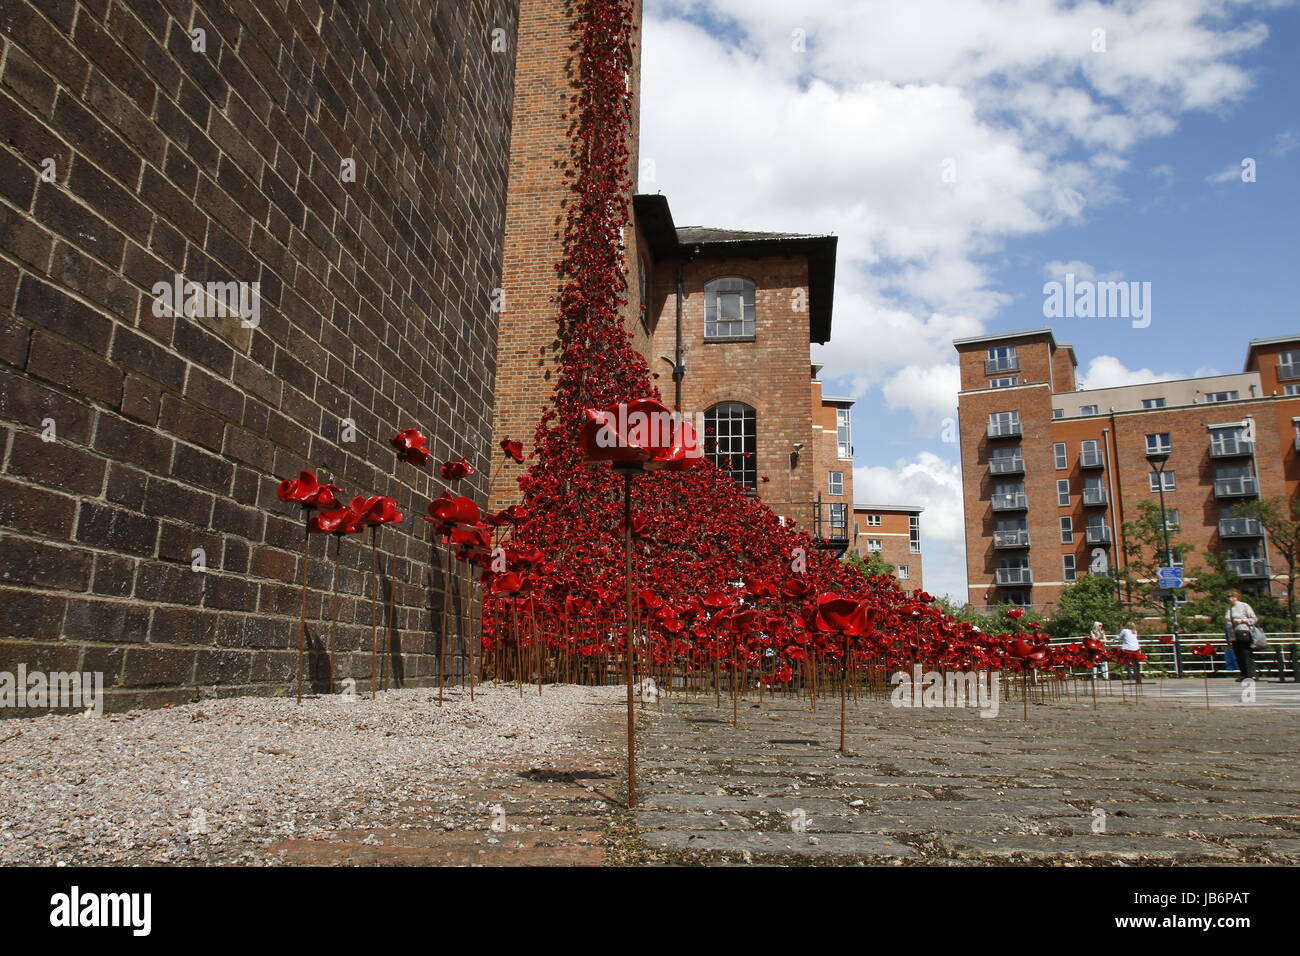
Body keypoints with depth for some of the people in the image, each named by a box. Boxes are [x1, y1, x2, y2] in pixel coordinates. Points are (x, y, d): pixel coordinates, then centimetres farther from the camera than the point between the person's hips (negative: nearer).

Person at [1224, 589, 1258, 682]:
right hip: (1233, 636, 6)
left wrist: (1241, 621, -14)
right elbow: (1225, 624, 21)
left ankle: (1251, 675, -6)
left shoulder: (1244, 606, 2)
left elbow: (1254, 619, 0)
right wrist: (1227, 638, 18)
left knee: (1247, 655, -8)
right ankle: (1244, 674, 8)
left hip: (1243, 634, -6)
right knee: (1238, 657, 4)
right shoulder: (1228, 608, 19)